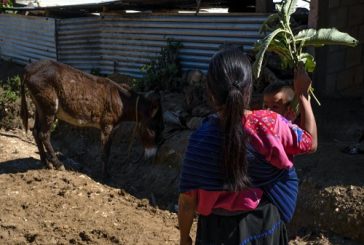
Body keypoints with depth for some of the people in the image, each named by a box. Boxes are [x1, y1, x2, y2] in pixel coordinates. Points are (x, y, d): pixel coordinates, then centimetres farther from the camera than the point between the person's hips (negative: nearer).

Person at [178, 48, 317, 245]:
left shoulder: (201, 139, -22)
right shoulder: (270, 125, -22)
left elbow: (188, 199, -13)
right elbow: (311, 143, -2)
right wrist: (302, 93, 3)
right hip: (264, 223, 2)